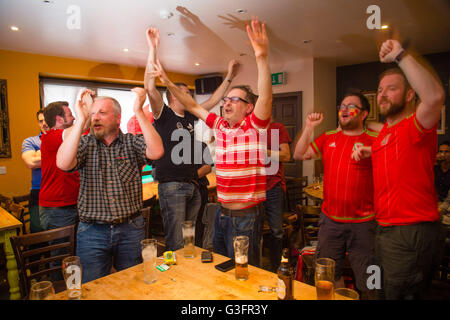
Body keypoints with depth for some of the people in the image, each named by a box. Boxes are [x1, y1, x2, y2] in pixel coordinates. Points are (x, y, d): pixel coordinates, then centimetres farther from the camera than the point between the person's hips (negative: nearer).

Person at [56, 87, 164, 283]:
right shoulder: (85, 144, 1)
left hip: (131, 229, 0)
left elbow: (156, 152, -22)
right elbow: (63, 164, -19)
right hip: (92, 231, 0)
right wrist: (81, 120, -22)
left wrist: (138, 112, -25)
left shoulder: (132, 142, -1)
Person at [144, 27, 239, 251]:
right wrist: (153, 49, -22)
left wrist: (229, 77, 24)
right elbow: (150, 87, -17)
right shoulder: (163, 115, -3)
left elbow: (213, 101, 23)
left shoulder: (190, 117, 15)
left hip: (192, 186, 7)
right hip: (171, 186, -7)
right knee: (176, 244, -5)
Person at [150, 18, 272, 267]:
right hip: (222, 213, 7)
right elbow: (193, 106, 14)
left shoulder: (255, 127, -11)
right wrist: (169, 83, 9)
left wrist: (262, 58, -42)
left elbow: (265, 97, -28)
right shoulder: (220, 125, 7)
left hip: (245, 217, -7)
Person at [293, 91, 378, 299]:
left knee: (367, 281, 10)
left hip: (362, 222, -3)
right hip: (330, 219, 4)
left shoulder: (374, 140, -3)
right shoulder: (328, 138, 8)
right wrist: (309, 127, -4)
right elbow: (299, 155, 3)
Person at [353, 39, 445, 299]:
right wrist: (372, 153, 10)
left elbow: (435, 96, -37)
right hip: (385, 230, 9)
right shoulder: (384, 133, 11)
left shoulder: (415, 126, -15)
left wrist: (401, 55, -30)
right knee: (385, 292, 24)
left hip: (413, 233, -9)